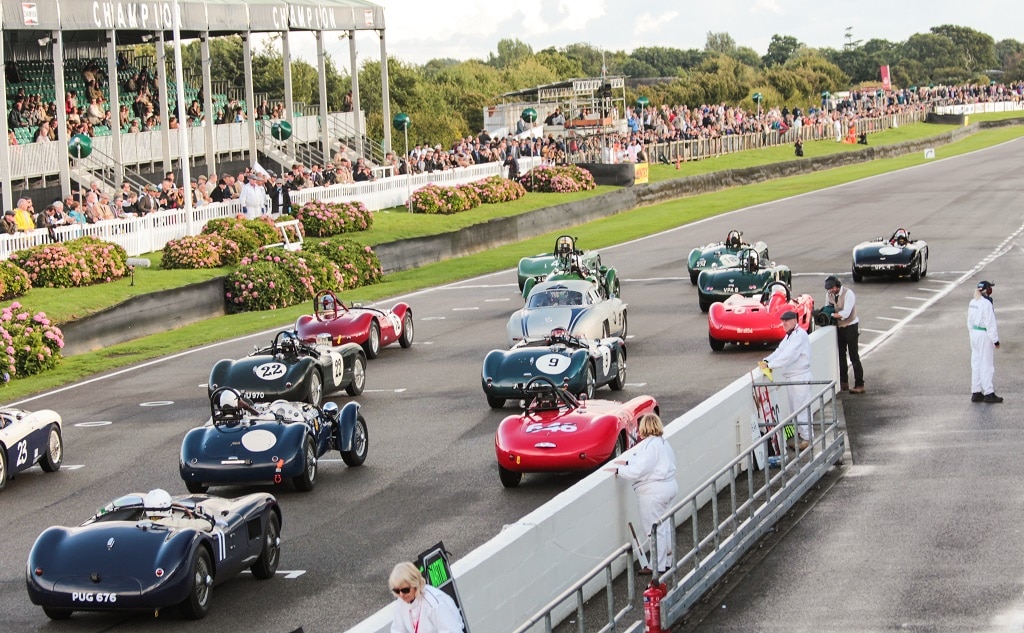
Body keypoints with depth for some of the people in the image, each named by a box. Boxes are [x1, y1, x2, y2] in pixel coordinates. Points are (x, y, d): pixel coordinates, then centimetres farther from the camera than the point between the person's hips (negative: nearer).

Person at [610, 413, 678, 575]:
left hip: (654, 492, -10)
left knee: (655, 529, -1)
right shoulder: (662, 442, 11)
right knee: (665, 526, 19)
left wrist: (619, 470, -13)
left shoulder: (649, 445, -20)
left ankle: (658, 566, 6)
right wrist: (627, 462, 15)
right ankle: (667, 561, 28)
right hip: (668, 487, 10)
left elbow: (638, 470, -24)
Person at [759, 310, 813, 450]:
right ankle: (800, 432, 25)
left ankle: (807, 437, -3)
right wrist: (766, 360, -7)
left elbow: (788, 355, -25)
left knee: (801, 407, -7)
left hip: (800, 376, -10)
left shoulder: (800, 335, -16)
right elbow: (780, 351, 9)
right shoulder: (788, 336, 17)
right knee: (794, 407, 15)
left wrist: (770, 365, -26)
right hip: (790, 377, 10)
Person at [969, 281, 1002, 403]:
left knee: (976, 364, 11)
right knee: (987, 364, -2)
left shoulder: (972, 303, 7)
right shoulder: (986, 303, -18)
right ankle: (988, 393, 1)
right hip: (984, 335, -8)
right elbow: (990, 324, -18)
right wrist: (995, 340, -12)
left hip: (974, 334, 8)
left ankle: (976, 392, 14)